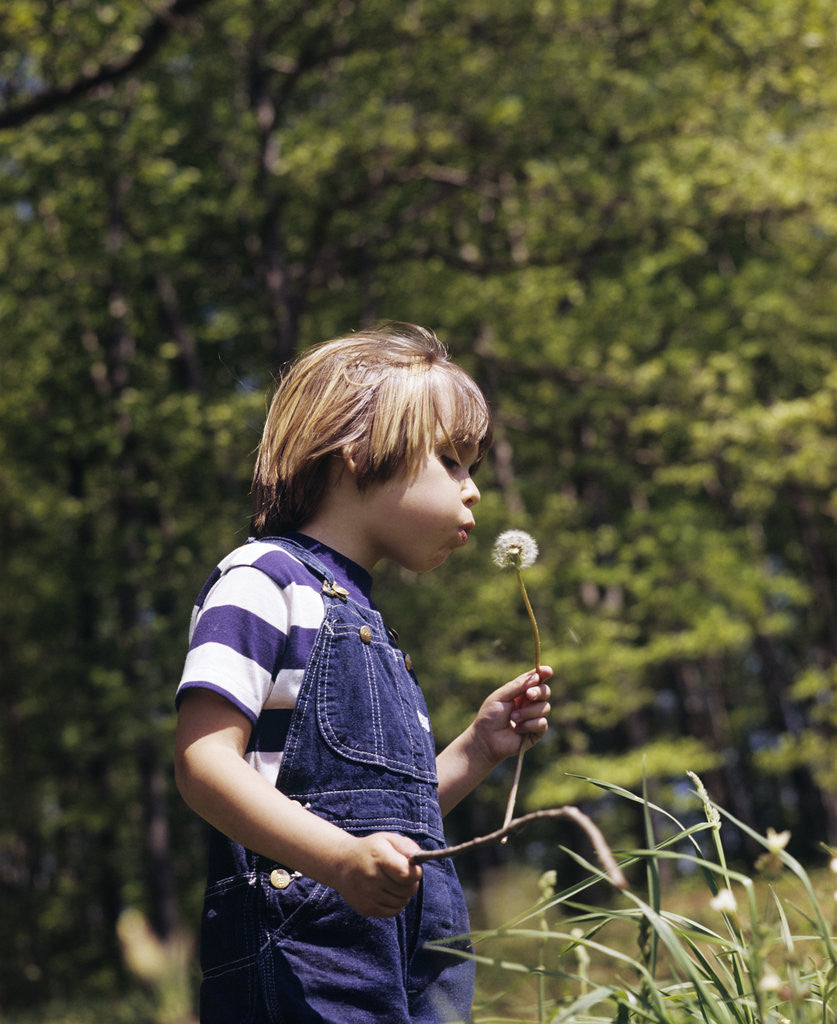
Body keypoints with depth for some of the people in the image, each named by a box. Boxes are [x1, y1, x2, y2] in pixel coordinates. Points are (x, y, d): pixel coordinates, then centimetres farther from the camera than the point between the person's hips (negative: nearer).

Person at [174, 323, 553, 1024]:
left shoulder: (364, 622, 24)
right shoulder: (264, 578, -4)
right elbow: (203, 761, -16)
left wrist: (479, 749, 14)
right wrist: (340, 859, -27)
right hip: (302, 951, -8)